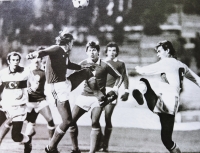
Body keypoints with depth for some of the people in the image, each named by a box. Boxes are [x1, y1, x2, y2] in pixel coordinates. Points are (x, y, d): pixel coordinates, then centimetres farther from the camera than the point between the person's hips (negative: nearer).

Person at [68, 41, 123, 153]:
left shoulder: (104, 65, -4)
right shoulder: (83, 64, 5)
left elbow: (119, 77, 5)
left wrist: (114, 90, -4)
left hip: (98, 97, -4)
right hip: (85, 96, 4)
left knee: (95, 122, -20)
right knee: (71, 120, -3)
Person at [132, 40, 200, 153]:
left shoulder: (166, 62, -1)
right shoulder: (181, 65, 20)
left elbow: (146, 71, -1)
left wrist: (139, 69, 20)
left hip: (163, 102, -8)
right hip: (173, 105, 8)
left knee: (144, 81, 0)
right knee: (166, 138, 13)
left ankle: (140, 92, -30)